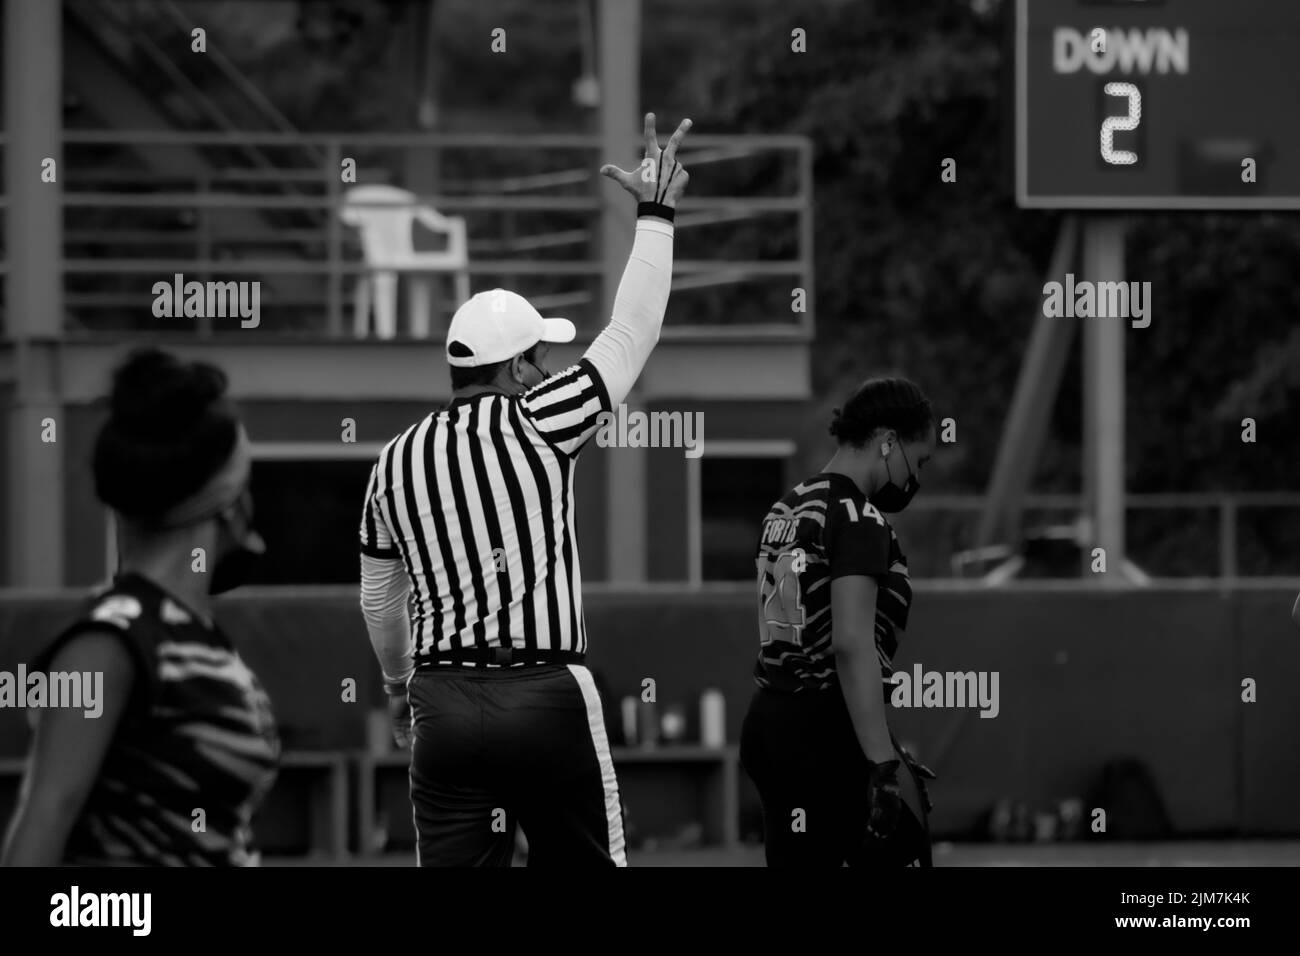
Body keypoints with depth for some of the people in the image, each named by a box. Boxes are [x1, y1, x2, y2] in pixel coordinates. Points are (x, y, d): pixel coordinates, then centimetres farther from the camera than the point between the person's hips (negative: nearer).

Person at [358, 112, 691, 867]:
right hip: (548, 693, -4)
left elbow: (379, 596, 21)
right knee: (581, 859, 4)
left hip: (444, 702, 4)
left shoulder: (396, 461, 10)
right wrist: (656, 215, 9)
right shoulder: (537, 424, -6)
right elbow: (631, 335, -1)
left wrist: (400, 682, 37)